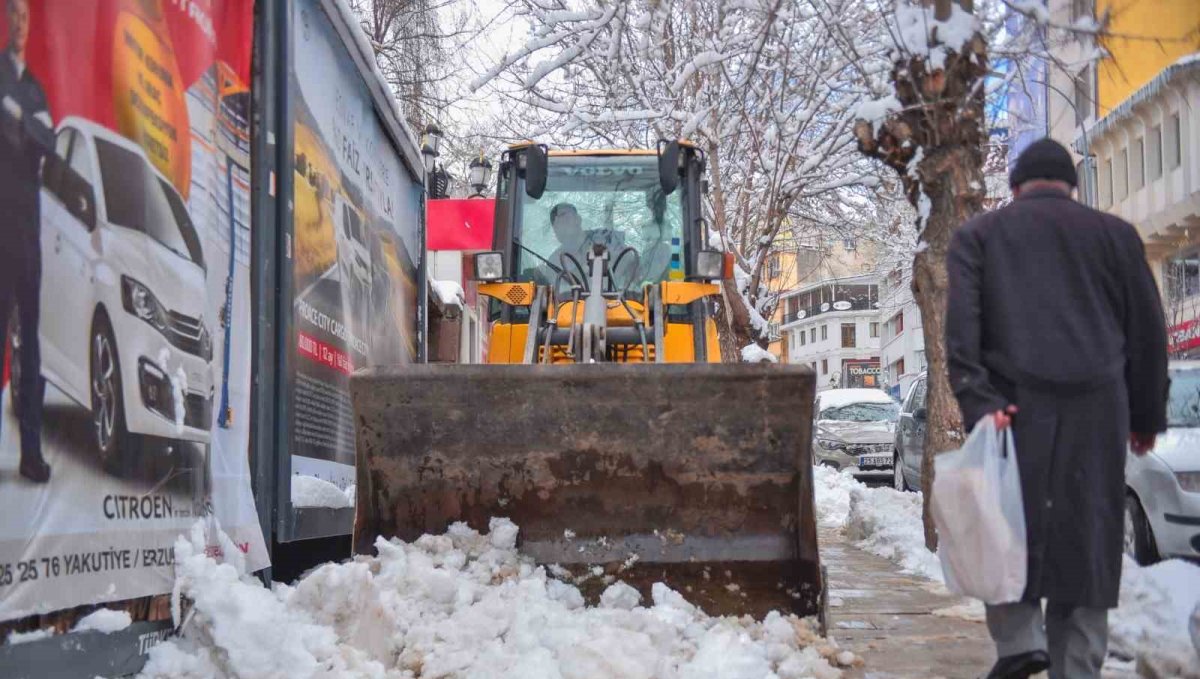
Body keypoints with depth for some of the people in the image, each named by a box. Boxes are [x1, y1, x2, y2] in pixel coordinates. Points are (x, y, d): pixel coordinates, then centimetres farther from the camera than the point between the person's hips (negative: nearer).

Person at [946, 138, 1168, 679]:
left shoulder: (978, 234, 12)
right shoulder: (1114, 233, 16)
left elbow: (962, 324, -4)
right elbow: (1147, 329, 13)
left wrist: (978, 402, -11)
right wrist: (1146, 416, 19)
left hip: (1015, 404, -1)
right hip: (1097, 406, 1)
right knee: (1085, 535, 6)